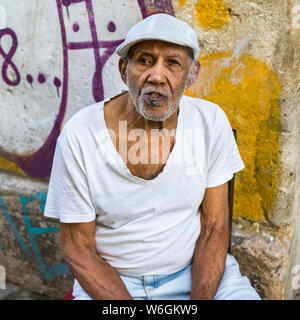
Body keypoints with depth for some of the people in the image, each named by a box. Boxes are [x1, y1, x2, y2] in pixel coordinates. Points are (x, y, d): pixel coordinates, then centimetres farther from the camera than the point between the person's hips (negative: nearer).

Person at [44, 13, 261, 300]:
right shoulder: (79, 134, -16)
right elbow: (78, 248, -9)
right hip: (109, 279, -1)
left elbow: (214, 228, -4)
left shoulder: (211, 121, -9)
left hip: (195, 270, 2)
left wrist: (200, 298, -17)